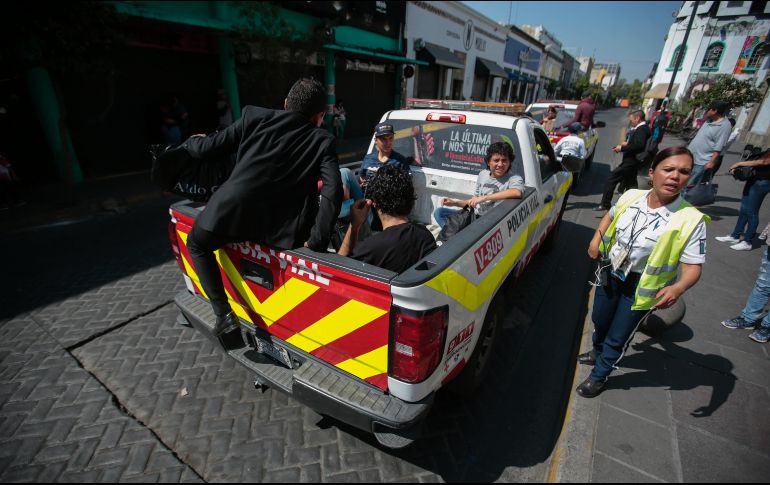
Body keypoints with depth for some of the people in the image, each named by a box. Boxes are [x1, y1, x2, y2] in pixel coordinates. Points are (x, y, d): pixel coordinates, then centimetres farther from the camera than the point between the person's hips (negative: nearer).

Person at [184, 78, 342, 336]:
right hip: (279, 228, 0)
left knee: (196, 244, 31)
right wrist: (317, 241, -6)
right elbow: (333, 191, -10)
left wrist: (191, 142, 37)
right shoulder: (322, 141, 6)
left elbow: (205, 148, 12)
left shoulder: (255, 117, 9)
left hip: (233, 211, 1)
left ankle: (223, 314, 21)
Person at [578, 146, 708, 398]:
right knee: (599, 321, 26)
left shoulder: (690, 220, -21)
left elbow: (693, 266, -19)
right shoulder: (631, 197, -9)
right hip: (610, 273, 4)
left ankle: (599, 376, 37)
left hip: (641, 288, -4)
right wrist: (596, 239, -4)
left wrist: (678, 288, -39)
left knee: (617, 337, 11)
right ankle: (597, 352, 57)